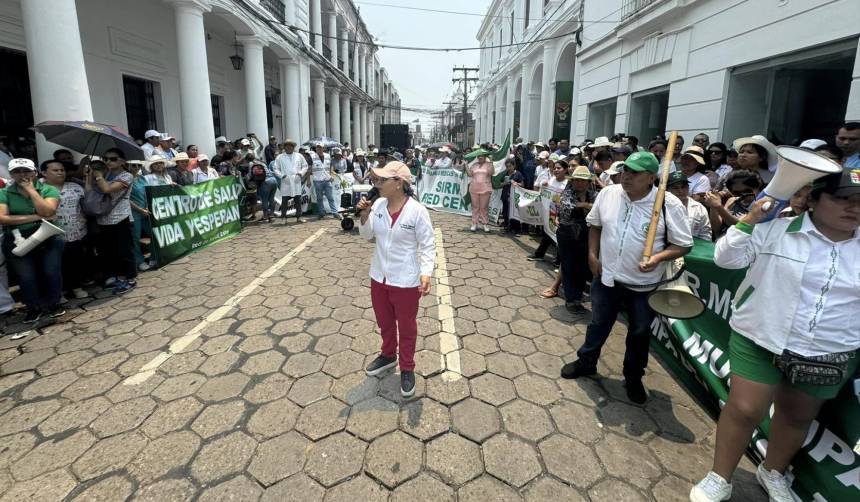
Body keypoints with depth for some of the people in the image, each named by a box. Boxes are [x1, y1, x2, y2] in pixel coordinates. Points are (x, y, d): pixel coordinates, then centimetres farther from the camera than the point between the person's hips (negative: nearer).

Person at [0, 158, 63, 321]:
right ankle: (34, 308, 20)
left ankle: (53, 304, 16)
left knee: (51, 272, -5)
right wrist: (35, 217, -16)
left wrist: (31, 190, -11)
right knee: (26, 277, 0)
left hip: (49, 239, -1)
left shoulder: (49, 190, -1)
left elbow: (47, 212, -16)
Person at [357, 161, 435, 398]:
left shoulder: (417, 211, -19)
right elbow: (367, 235, 8)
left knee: (406, 326, 13)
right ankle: (388, 355, 48)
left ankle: (407, 368, 32)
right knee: (384, 322, 24)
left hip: (405, 280, -5)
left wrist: (426, 273, -27)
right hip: (379, 276, 5)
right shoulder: (378, 205, -4)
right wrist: (364, 216, -10)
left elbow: (428, 246, -14)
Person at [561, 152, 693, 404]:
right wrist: (592, 255, 1)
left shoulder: (669, 205, -17)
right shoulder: (608, 194, -6)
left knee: (640, 334, 15)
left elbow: (683, 245, -10)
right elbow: (594, 223, 10)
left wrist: (658, 258, -28)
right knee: (598, 324, 19)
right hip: (606, 277, 3)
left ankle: (633, 378, 37)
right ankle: (586, 362, 40)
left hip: (644, 285, -2)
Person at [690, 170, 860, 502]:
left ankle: (773, 472, 44)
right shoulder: (776, 229, -9)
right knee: (744, 410, -1)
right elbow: (726, 259, -12)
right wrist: (751, 220, -18)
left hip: (829, 355, 4)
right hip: (759, 341, -3)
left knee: (797, 416, 19)